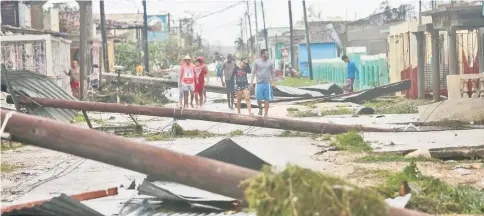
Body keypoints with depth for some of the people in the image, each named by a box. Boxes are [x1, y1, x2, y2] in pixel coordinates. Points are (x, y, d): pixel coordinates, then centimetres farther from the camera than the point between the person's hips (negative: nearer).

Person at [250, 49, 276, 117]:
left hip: (267, 83, 1)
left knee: (267, 99, 1)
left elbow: (273, 73, 9)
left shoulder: (270, 62, 5)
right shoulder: (256, 62, 0)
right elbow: (253, 73, 2)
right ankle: (260, 108, 28)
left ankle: (266, 113, 9)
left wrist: (274, 82, 4)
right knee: (258, 99, -1)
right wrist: (251, 83, -2)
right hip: (259, 83, -1)